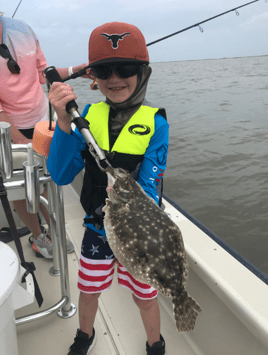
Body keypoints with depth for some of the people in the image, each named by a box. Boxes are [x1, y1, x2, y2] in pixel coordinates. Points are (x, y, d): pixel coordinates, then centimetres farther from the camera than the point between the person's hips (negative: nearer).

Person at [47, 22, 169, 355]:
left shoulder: (155, 123, -16)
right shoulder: (89, 114, -8)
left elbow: (149, 189, -19)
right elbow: (60, 176, -13)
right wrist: (64, 122, -27)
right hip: (96, 229, 3)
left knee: (144, 297, 17)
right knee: (88, 290, 23)